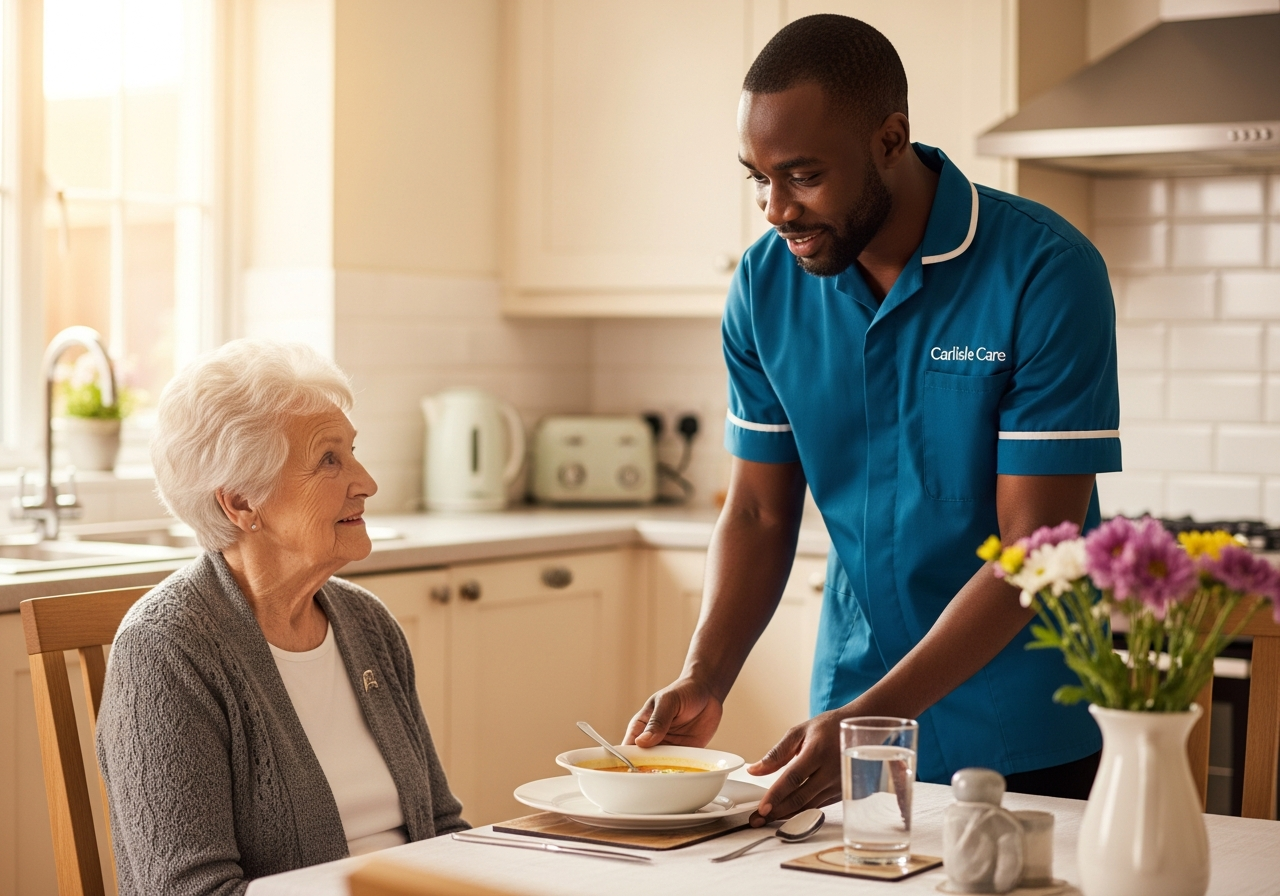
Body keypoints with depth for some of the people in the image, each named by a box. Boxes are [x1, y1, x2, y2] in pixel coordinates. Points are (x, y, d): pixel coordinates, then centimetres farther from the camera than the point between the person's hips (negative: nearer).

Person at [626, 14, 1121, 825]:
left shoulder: (1046, 273, -19)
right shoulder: (765, 287, -4)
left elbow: (1032, 549, -21)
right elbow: (759, 515, 2)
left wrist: (872, 718, -28)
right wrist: (704, 682, -14)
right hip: (849, 727, 4)